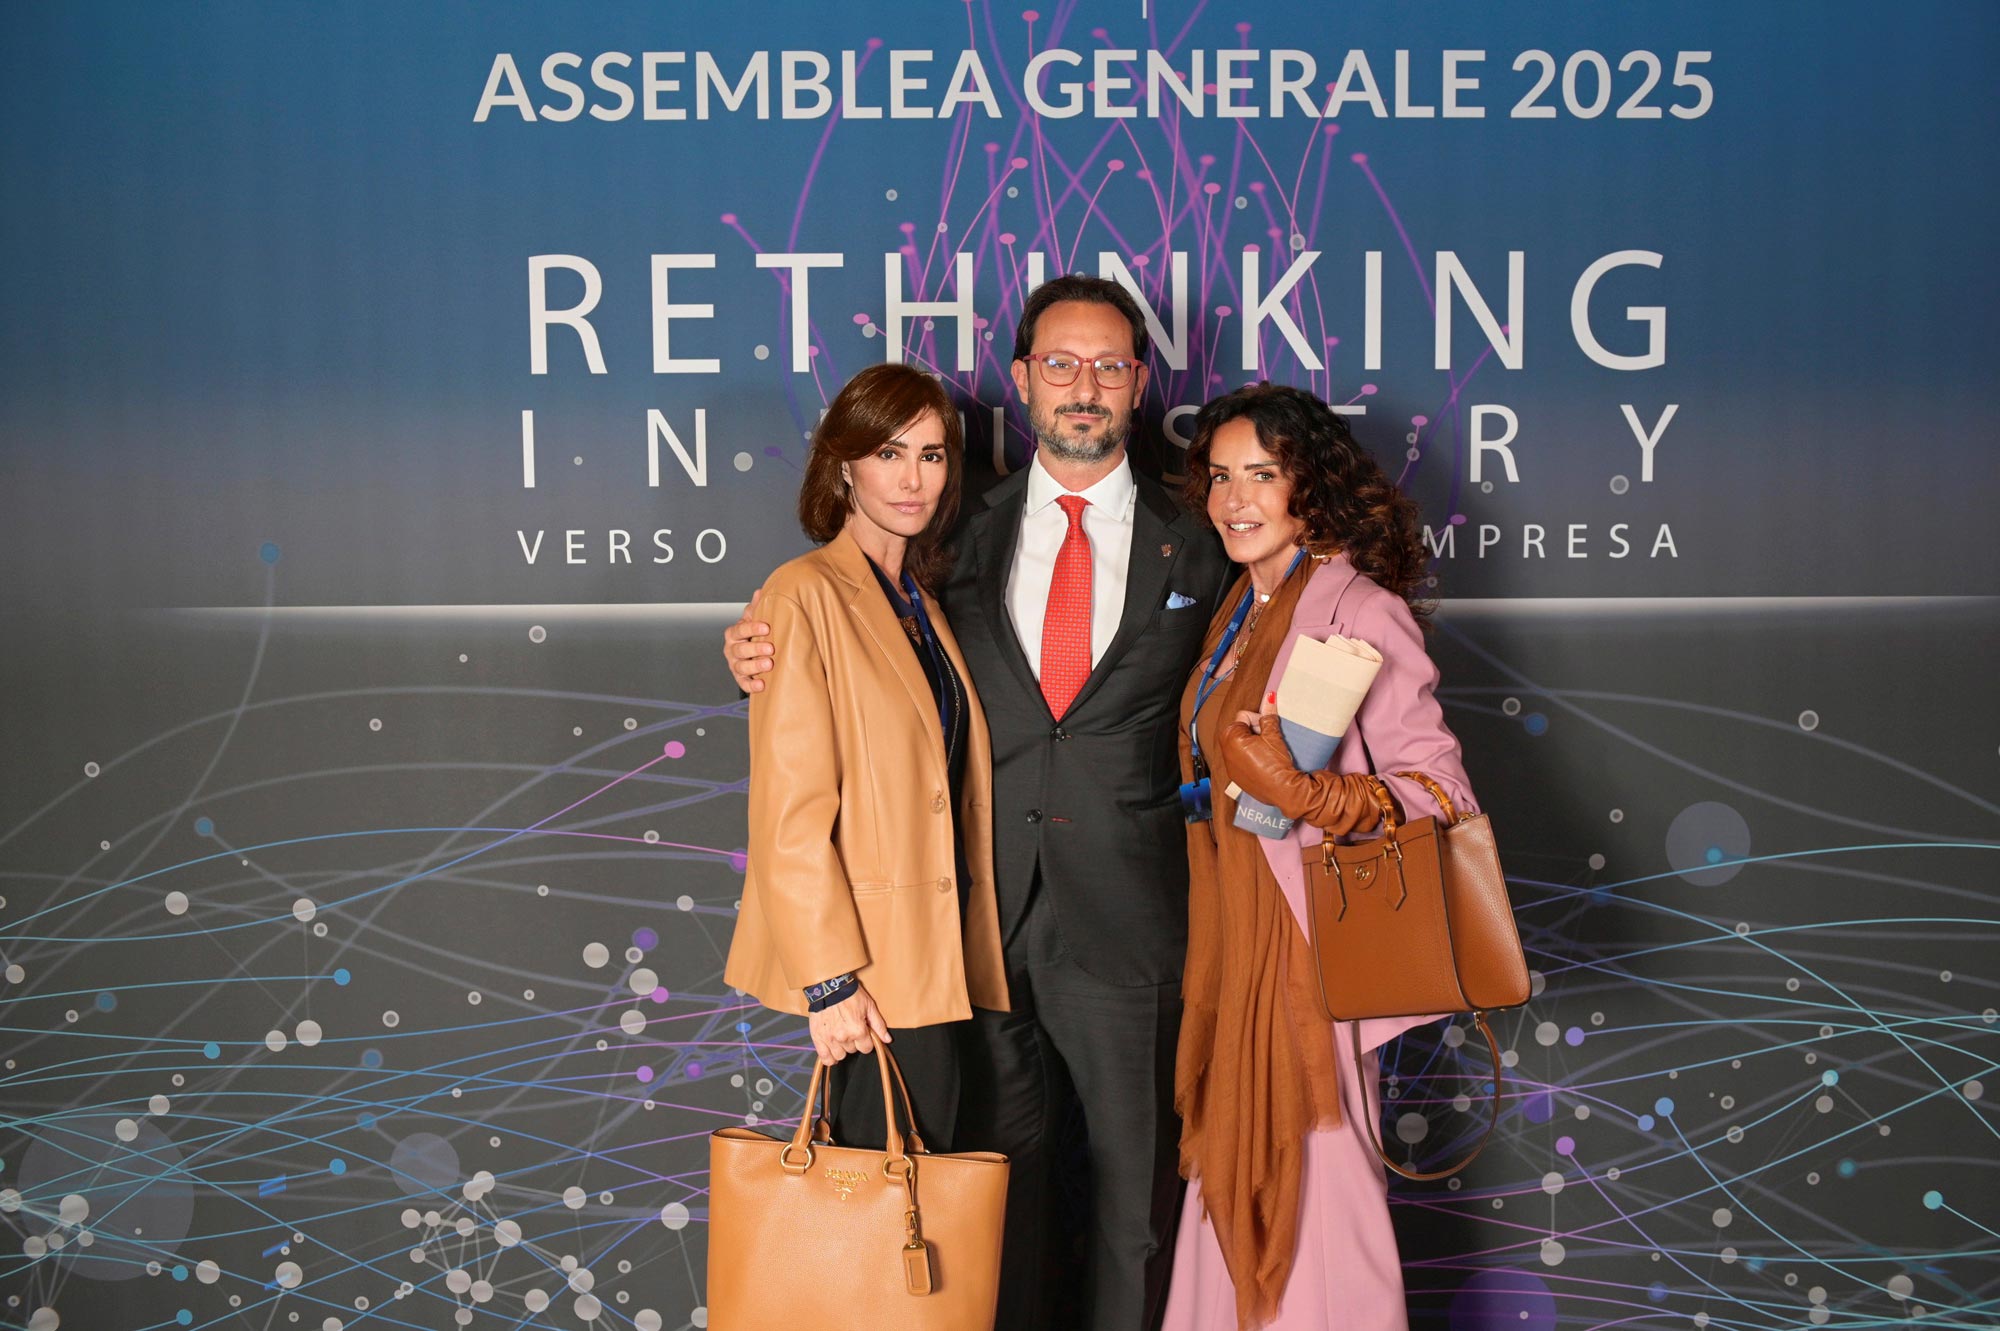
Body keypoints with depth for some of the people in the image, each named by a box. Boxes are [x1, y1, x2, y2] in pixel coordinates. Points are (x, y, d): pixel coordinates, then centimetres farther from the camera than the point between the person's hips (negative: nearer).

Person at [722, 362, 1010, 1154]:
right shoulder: (808, 595, -9)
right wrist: (829, 978, -17)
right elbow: (790, 811, -14)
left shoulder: (920, 602, 16)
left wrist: (968, 946, 9)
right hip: (871, 965, -7)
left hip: (936, 946, 7)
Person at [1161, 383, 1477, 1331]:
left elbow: (1440, 787, -18)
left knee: (1310, 1186, 1)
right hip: (1236, 945, 8)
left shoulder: (1357, 608, -13)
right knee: (1235, 1177, 14)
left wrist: (1304, 795, -28)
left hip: (1309, 950, -8)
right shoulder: (1241, 612, 11)